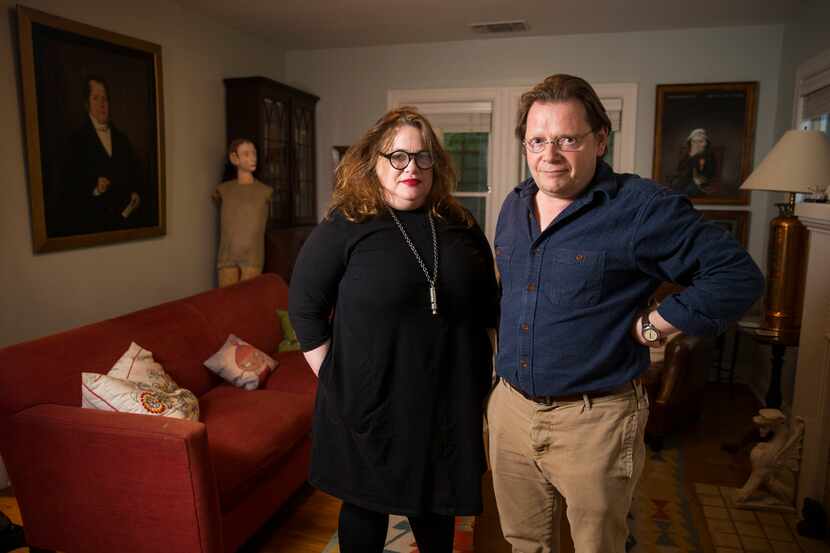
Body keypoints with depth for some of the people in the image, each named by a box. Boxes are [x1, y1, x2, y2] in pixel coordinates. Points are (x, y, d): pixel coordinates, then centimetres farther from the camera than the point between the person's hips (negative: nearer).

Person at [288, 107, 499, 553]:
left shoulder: (460, 226, 5)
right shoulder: (344, 227, -8)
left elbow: (487, 306, 12)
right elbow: (304, 306, -5)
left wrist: (488, 372, 8)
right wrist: (333, 376, -7)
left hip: (449, 402, 4)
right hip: (370, 402, -3)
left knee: (437, 500, 20)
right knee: (365, 502, 15)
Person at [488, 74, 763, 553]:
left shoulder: (643, 207, -15)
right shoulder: (514, 206, 7)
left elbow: (739, 275, -13)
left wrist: (654, 326, -14)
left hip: (595, 421, -5)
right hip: (510, 407, 6)